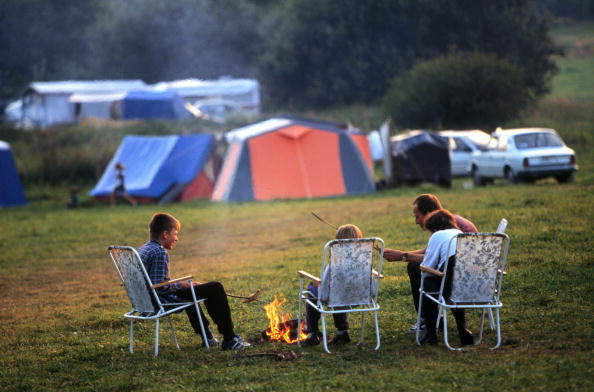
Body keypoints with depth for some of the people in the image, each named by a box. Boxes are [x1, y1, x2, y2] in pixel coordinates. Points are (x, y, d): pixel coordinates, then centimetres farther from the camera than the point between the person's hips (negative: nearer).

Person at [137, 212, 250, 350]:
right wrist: (182, 284, -9)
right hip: (163, 300, -10)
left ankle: (206, 335, 41)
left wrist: (184, 283, 13)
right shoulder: (160, 253, -19)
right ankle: (229, 339, 2)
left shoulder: (142, 250, 11)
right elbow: (158, 287, -25)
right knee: (215, 288, -4)